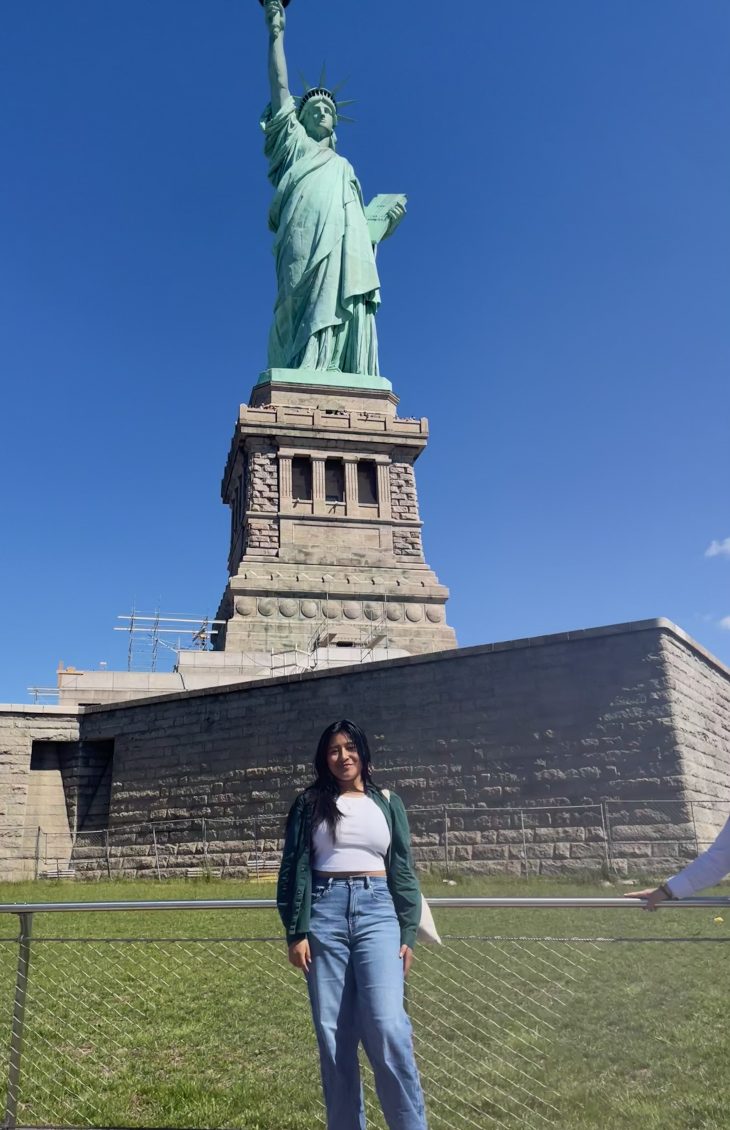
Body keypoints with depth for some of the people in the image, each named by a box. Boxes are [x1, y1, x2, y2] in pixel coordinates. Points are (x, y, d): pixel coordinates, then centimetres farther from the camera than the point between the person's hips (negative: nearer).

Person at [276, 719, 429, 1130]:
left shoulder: (388, 803, 11)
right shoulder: (309, 803, 8)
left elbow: (403, 871, 10)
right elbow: (294, 869, 4)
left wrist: (408, 934, 4)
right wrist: (296, 932, -4)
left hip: (377, 912, 0)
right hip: (325, 912, 0)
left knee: (386, 1027, -12)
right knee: (333, 1034, 3)